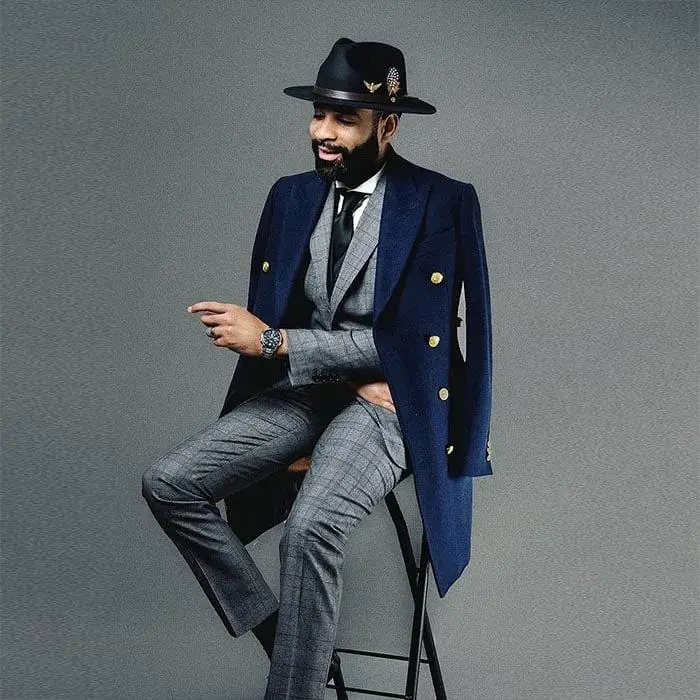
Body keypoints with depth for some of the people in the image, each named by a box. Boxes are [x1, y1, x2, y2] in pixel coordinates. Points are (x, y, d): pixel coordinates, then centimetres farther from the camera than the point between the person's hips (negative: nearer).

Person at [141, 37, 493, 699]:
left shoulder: (443, 203, -9)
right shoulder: (290, 196, 7)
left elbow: (408, 338, -13)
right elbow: (265, 317, 10)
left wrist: (273, 341, -16)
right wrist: (355, 373, -9)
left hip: (388, 401, -6)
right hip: (300, 389, 6)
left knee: (310, 526, -32)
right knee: (169, 483, -12)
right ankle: (277, 631, 2)